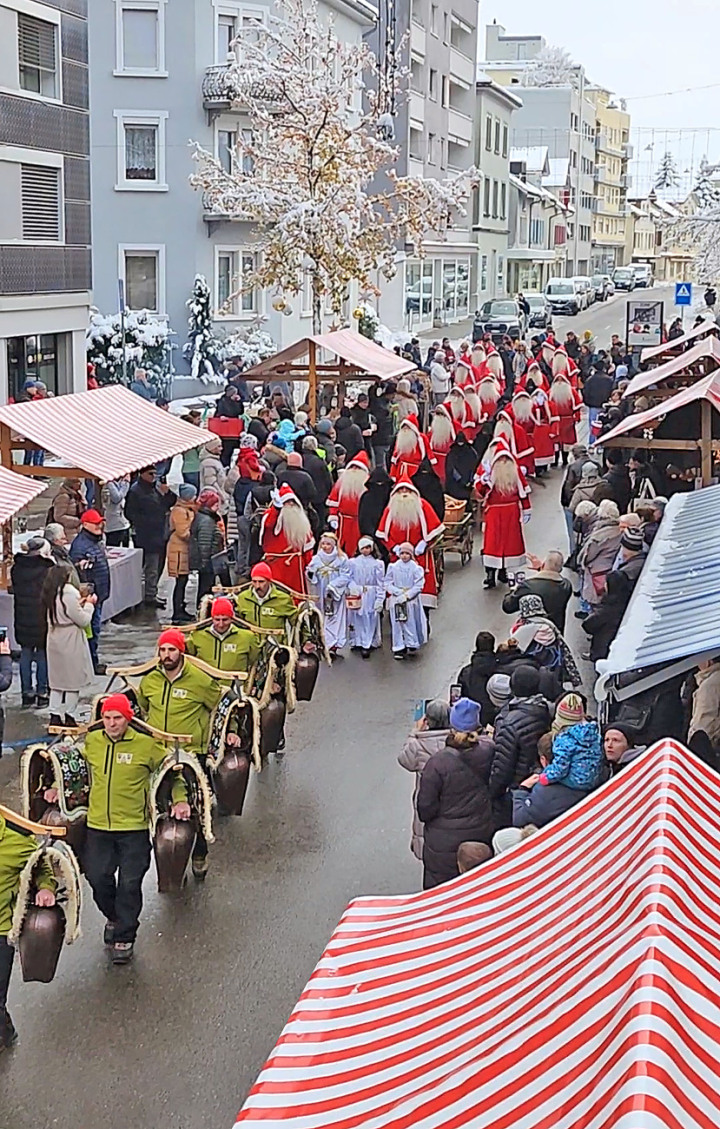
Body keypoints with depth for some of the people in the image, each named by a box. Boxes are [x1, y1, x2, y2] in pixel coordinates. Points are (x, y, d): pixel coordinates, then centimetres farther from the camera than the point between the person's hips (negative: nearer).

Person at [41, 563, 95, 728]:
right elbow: (83, 620, -15)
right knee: (73, 679, 4)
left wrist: (79, 604, 11)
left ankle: (55, 715, 15)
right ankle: (69, 716, 9)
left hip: (55, 640, 8)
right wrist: (89, 604, 0)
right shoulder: (69, 593, -20)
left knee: (56, 679, 13)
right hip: (70, 642, -8)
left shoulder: (50, 593, 3)